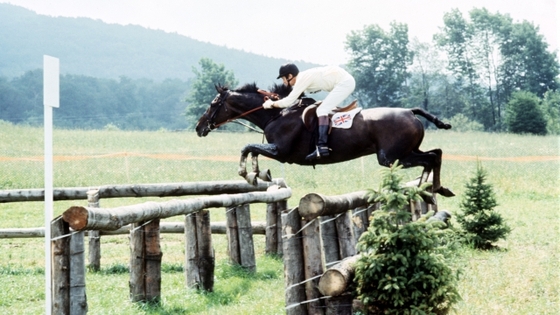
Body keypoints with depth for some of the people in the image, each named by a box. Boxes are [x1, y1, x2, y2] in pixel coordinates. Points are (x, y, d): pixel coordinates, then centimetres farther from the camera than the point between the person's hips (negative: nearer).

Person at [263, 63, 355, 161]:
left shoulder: (302, 79, -14)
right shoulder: (304, 76, 13)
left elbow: (288, 101, -14)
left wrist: (272, 104, -1)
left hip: (344, 82, -10)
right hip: (348, 80, 10)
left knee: (322, 110, -16)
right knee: (326, 109, 23)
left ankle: (322, 147, -26)